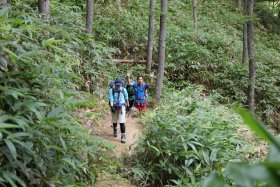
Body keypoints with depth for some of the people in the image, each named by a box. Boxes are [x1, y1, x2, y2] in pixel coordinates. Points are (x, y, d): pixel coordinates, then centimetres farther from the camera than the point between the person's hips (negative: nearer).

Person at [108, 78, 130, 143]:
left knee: (122, 122, -11)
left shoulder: (123, 90, -7)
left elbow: (126, 98, 7)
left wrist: (128, 106, 16)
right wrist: (112, 107, -32)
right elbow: (111, 99, -18)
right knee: (114, 121, 16)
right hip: (114, 107, 1)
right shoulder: (111, 90, -9)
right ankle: (115, 130, 47)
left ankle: (123, 136, -7)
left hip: (122, 107, -1)